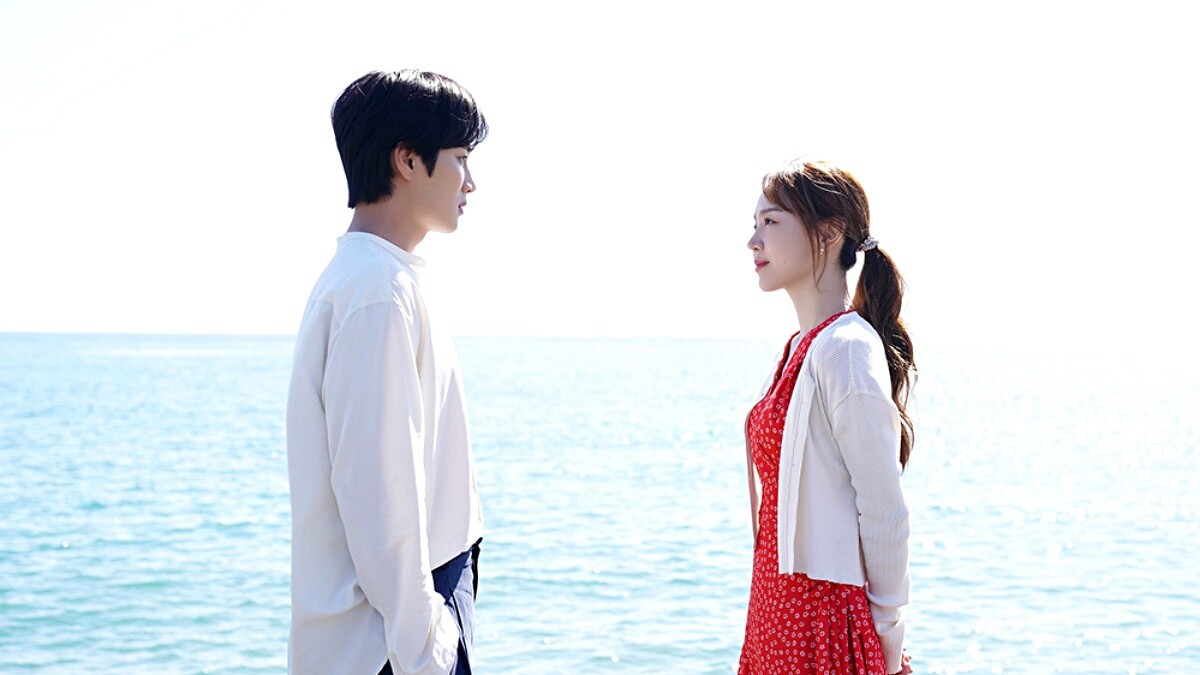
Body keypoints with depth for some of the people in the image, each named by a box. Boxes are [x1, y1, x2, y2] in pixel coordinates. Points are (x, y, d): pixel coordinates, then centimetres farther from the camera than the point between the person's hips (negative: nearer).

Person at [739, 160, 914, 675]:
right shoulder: (801, 346, 12)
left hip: (823, 611, -9)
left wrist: (886, 631, -10)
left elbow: (884, 509, -16)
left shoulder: (847, 348, -16)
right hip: (777, 604, 9)